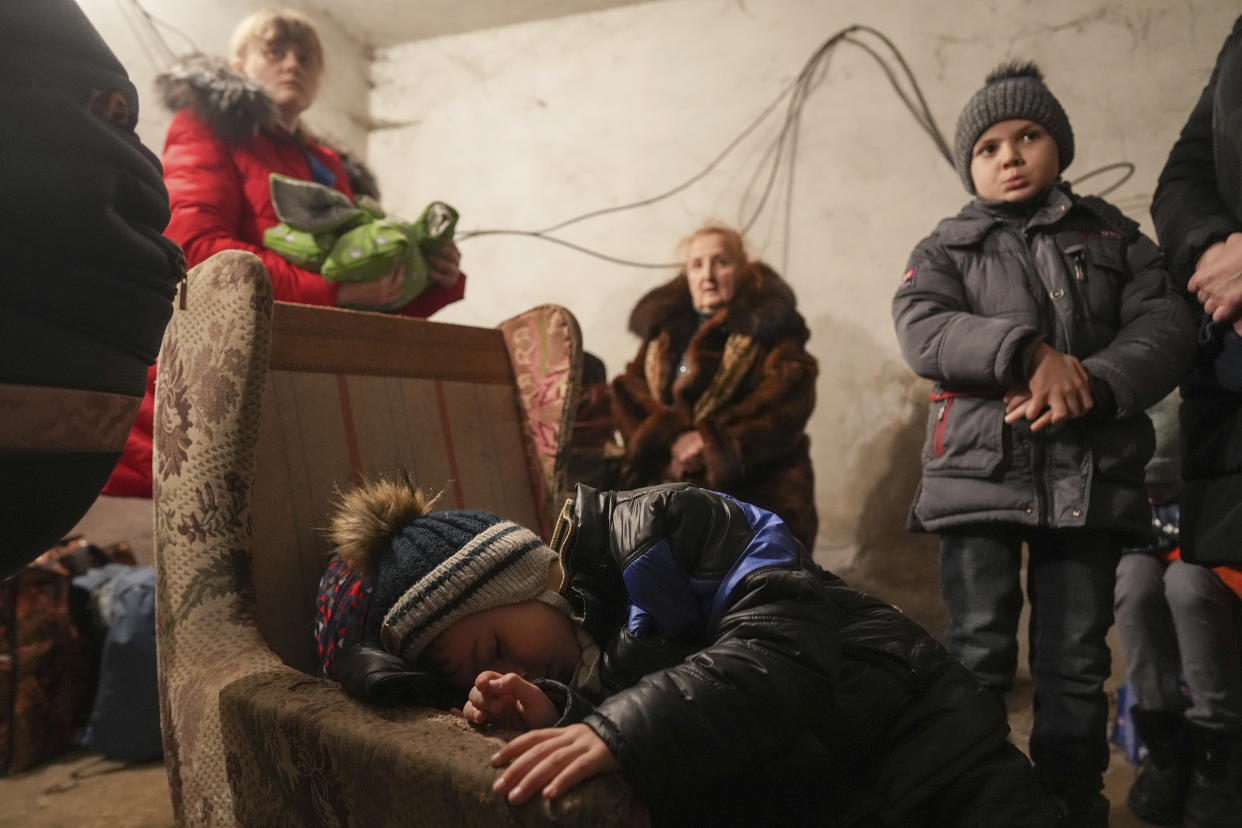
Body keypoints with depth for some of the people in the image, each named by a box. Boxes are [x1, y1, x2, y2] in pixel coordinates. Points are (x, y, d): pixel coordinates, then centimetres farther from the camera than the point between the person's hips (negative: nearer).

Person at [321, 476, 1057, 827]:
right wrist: (559, 712, -24)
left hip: (926, 765, -4)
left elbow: (785, 644, -25)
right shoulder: (561, 669, 5)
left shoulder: (657, 531, -14)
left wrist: (619, 730, -34)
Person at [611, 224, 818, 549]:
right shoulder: (664, 326, 16)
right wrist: (671, 438, -14)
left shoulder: (768, 322, 2)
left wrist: (715, 440, -20)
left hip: (757, 489, -4)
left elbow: (787, 401, -11)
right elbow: (629, 392, 5)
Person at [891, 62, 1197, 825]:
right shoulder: (947, 249, 12)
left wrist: (1090, 385, -16)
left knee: (1077, 661, 7)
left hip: (1090, 475, 1)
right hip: (980, 472, -1)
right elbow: (923, 331, -7)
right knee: (978, 653, 1)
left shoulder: (1114, 238, 15)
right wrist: (1029, 352, -20)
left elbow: (1166, 328, 3)